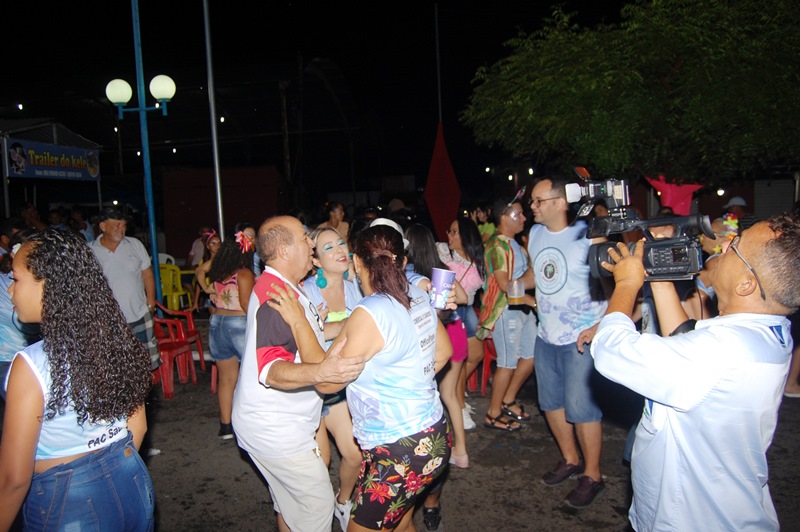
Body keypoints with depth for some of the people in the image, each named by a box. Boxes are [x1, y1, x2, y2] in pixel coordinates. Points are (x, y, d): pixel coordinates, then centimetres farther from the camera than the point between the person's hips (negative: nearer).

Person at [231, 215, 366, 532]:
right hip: (276, 430, -10)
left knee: (291, 501, 24)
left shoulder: (275, 286, 8)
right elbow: (271, 371, -36)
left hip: (276, 423, 10)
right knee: (318, 504, 1)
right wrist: (321, 371, -53)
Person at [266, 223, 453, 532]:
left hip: (402, 452, -9)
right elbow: (443, 351, 15)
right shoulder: (418, 297, 2)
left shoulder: (370, 313, -22)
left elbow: (327, 380, -17)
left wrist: (298, 322, -13)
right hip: (432, 436, 9)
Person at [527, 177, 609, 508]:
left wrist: (600, 326, -22)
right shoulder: (535, 233, 4)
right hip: (546, 335, 7)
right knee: (551, 402, 17)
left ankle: (592, 476, 20)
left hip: (581, 338, -7)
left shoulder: (588, 236, -16)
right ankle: (570, 459, 38)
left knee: (581, 408, 0)